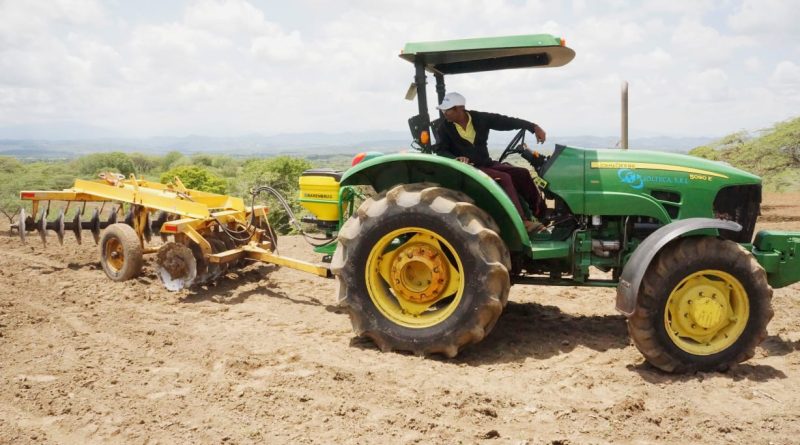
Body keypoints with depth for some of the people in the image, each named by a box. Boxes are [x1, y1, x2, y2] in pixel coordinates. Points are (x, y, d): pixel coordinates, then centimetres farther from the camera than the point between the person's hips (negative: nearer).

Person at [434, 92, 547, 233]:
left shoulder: (480, 118, 0)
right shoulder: (445, 128, -5)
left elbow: (506, 122, -2)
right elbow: (441, 151, -11)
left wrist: (534, 127, -10)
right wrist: (456, 159, -32)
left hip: (487, 164, 5)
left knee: (522, 173, -12)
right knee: (504, 178, -28)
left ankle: (542, 214, -9)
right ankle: (523, 222, -32)